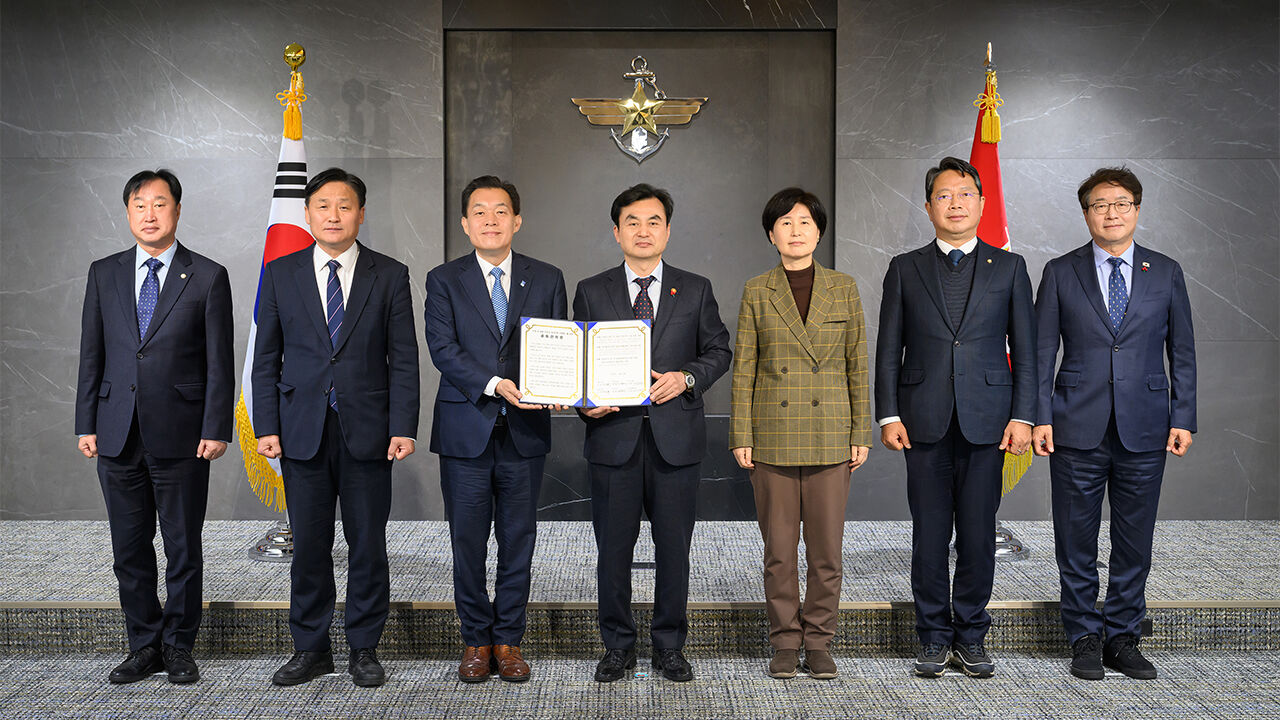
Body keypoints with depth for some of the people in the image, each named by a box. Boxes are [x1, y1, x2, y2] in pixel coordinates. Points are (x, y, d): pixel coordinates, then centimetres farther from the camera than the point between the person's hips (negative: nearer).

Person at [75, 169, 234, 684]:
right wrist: (86, 424, 5)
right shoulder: (104, 274, 10)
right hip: (118, 435, 3)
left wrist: (216, 429, -8)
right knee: (129, 549, 10)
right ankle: (144, 646, 23)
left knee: (183, 549, 5)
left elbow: (219, 362, -2)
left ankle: (178, 647, 19)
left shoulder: (208, 277, 0)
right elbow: (91, 355, 10)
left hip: (181, 437, -3)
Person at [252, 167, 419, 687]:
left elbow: (403, 360, 1)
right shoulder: (280, 274, 7)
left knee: (368, 543, 5)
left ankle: (364, 649, 19)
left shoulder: (389, 276, 3)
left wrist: (403, 427, -8)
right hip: (302, 430, 1)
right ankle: (310, 649, 20)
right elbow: (266, 359, 7)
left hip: (367, 430, -1)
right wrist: (266, 427, -1)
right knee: (308, 544, 6)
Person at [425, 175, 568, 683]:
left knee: (518, 541, 7)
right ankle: (476, 641, 20)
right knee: (468, 541, 5)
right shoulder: (444, 281, 4)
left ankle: (509, 641, 20)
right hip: (466, 431, -1)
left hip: (525, 432, 1)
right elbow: (443, 349, -7)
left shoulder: (546, 279, 8)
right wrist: (495, 385, -21)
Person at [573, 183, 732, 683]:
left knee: (674, 547, 6)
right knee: (613, 548, 5)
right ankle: (617, 647, 20)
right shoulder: (591, 292, 7)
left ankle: (670, 646, 21)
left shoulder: (695, 290, 8)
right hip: (613, 434, 0)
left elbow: (719, 351, 10)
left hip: (675, 435, 0)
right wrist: (586, 402, -10)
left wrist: (686, 378, -9)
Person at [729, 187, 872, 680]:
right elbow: (744, 368, 3)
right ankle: (785, 643, 18)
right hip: (774, 435, 0)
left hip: (829, 436, 1)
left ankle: (819, 643, 18)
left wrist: (861, 434, 2)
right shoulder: (756, 292, 4)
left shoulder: (843, 290, 6)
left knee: (827, 548, 4)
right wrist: (741, 436, -3)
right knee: (779, 549, 5)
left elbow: (857, 366, 7)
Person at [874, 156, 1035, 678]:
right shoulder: (905, 269, 9)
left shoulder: (1008, 267, 9)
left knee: (978, 533, 3)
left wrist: (1022, 416, -2)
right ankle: (934, 637, 16)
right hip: (925, 421, 0)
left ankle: (971, 636, 17)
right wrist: (888, 415, -2)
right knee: (929, 533, 4)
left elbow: (1025, 350, 7)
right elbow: (889, 350, 7)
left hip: (986, 420, 0)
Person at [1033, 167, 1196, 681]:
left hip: (1144, 429, 1)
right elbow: (1041, 352, 3)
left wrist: (1183, 419, 1)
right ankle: (1085, 639, 19)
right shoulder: (1060, 273, 3)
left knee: (1135, 542, 7)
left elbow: (1182, 352, 9)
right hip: (1078, 429, -1)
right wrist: (1039, 417, -5)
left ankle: (1123, 638, 21)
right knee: (1076, 542, 5)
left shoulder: (1166, 272, 7)